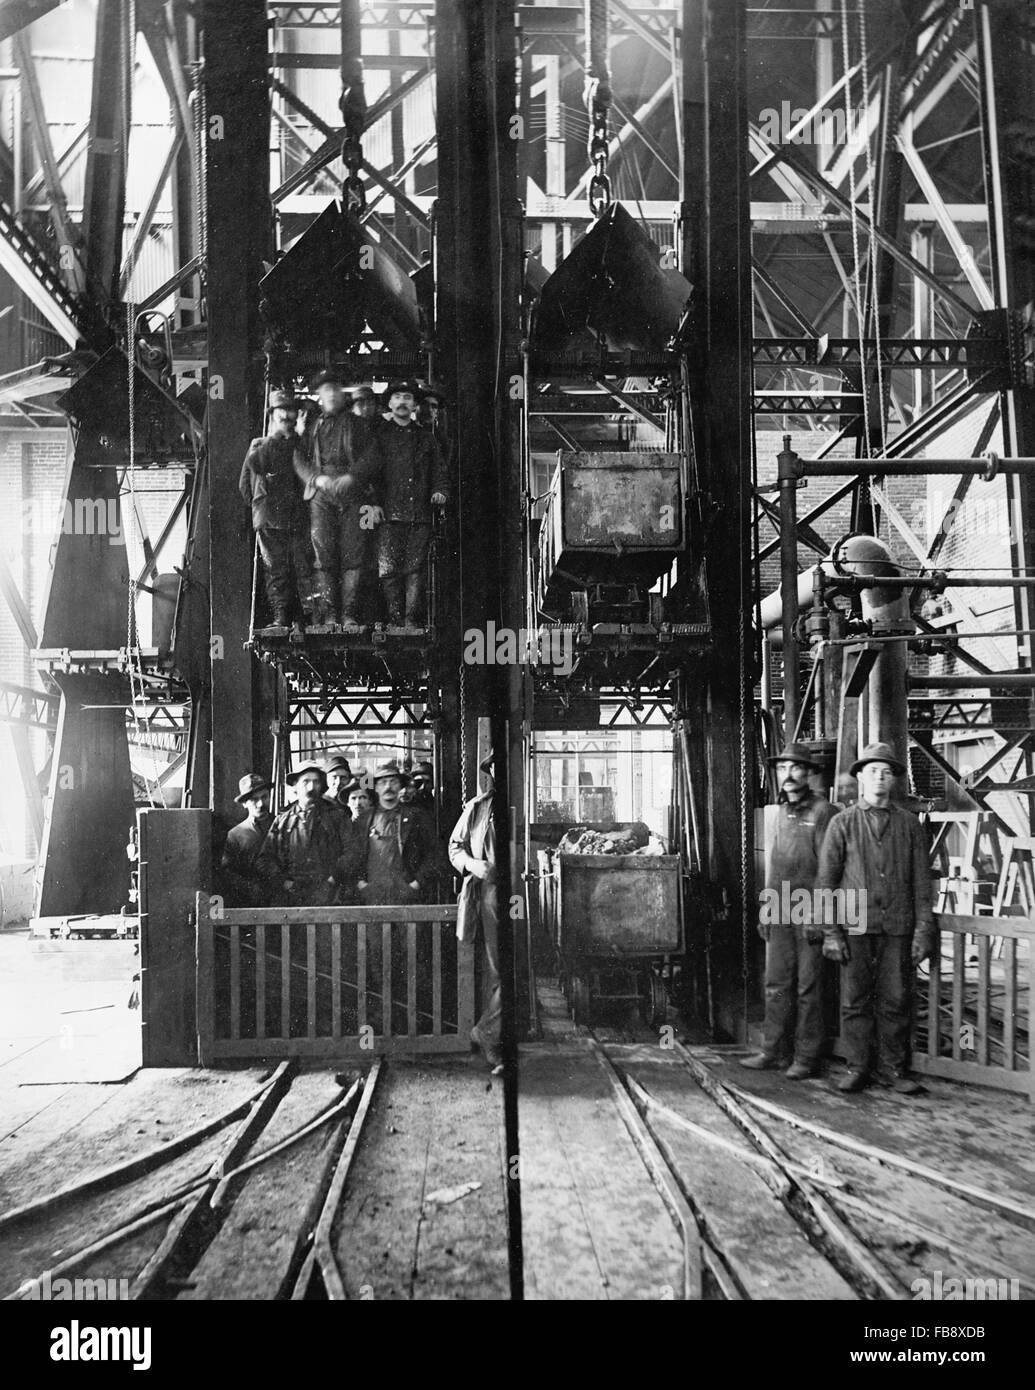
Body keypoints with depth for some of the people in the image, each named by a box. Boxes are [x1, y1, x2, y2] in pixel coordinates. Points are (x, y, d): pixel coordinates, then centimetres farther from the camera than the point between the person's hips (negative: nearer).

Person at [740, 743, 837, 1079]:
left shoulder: (822, 811, -7)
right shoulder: (779, 812, 15)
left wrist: (818, 914, -14)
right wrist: (766, 905, 17)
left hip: (809, 911, -6)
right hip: (780, 912, 6)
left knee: (808, 986, 1)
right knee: (777, 983, 9)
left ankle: (806, 1058, 9)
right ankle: (773, 1051, 17)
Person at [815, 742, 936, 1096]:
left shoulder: (909, 824, 8)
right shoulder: (842, 823, 3)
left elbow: (922, 881, 8)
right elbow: (826, 879, 2)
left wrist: (923, 931, 1)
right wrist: (830, 932, -3)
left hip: (897, 928, 1)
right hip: (855, 927, -1)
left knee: (895, 1001, 4)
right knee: (855, 1000, 3)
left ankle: (892, 1069, 17)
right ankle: (858, 1069, 15)